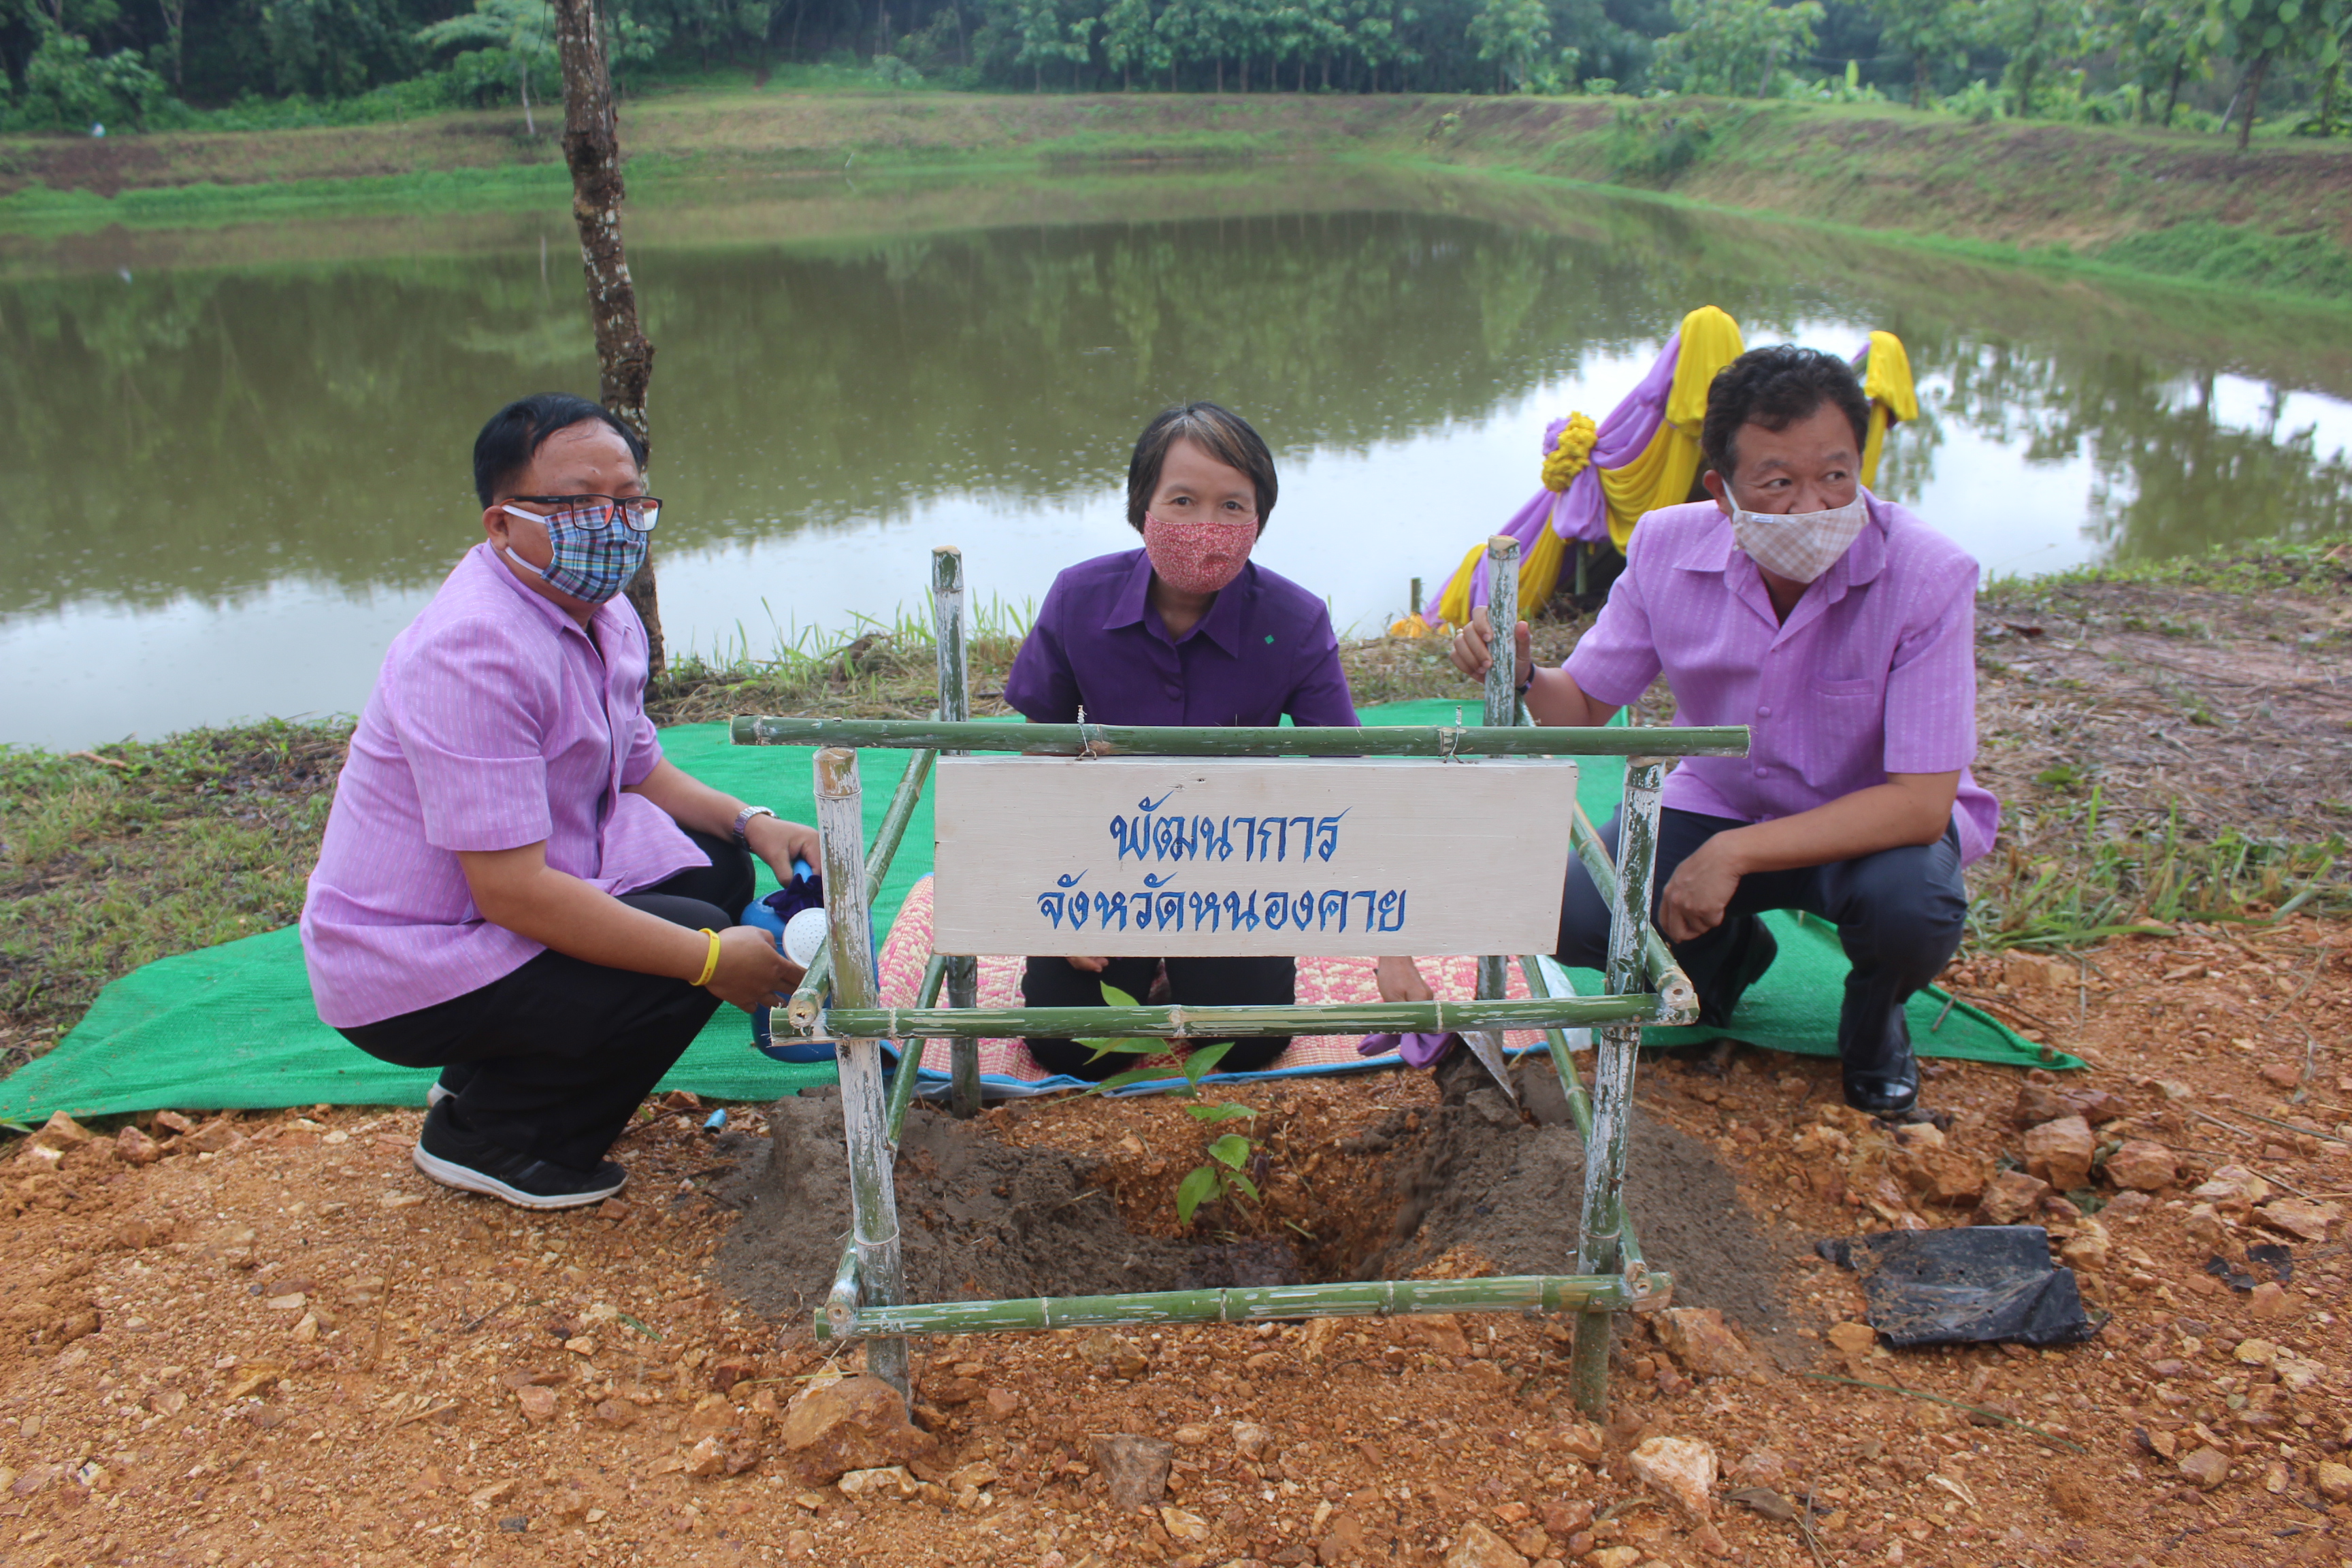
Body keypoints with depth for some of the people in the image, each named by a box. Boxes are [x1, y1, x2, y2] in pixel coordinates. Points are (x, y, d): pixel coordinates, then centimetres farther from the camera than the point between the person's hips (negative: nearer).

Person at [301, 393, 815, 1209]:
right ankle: (485, 1134, 0)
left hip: (501, 909, 10)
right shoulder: (473, 652, -28)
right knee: (690, 944, -22)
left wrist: (749, 822, -3)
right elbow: (512, 891, -31)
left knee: (710, 862, 5)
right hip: (408, 972, -10)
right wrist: (710, 959, -28)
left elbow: (640, 772, 16)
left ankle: (496, 1077, 12)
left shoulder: (605, 615, 4)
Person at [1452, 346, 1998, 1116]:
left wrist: (1735, 854, -36)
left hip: (1875, 822, -2)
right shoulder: (1668, 546, -16)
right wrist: (1521, 675, -28)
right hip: (1715, 804, 3)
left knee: (1911, 903, -36)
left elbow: (1921, 801, -29)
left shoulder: (1929, 576, -27)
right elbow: (1584, 707, -5)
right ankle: (1727, 952, 16)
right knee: (1567, 913, -20)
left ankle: (1873, 1017, 4)